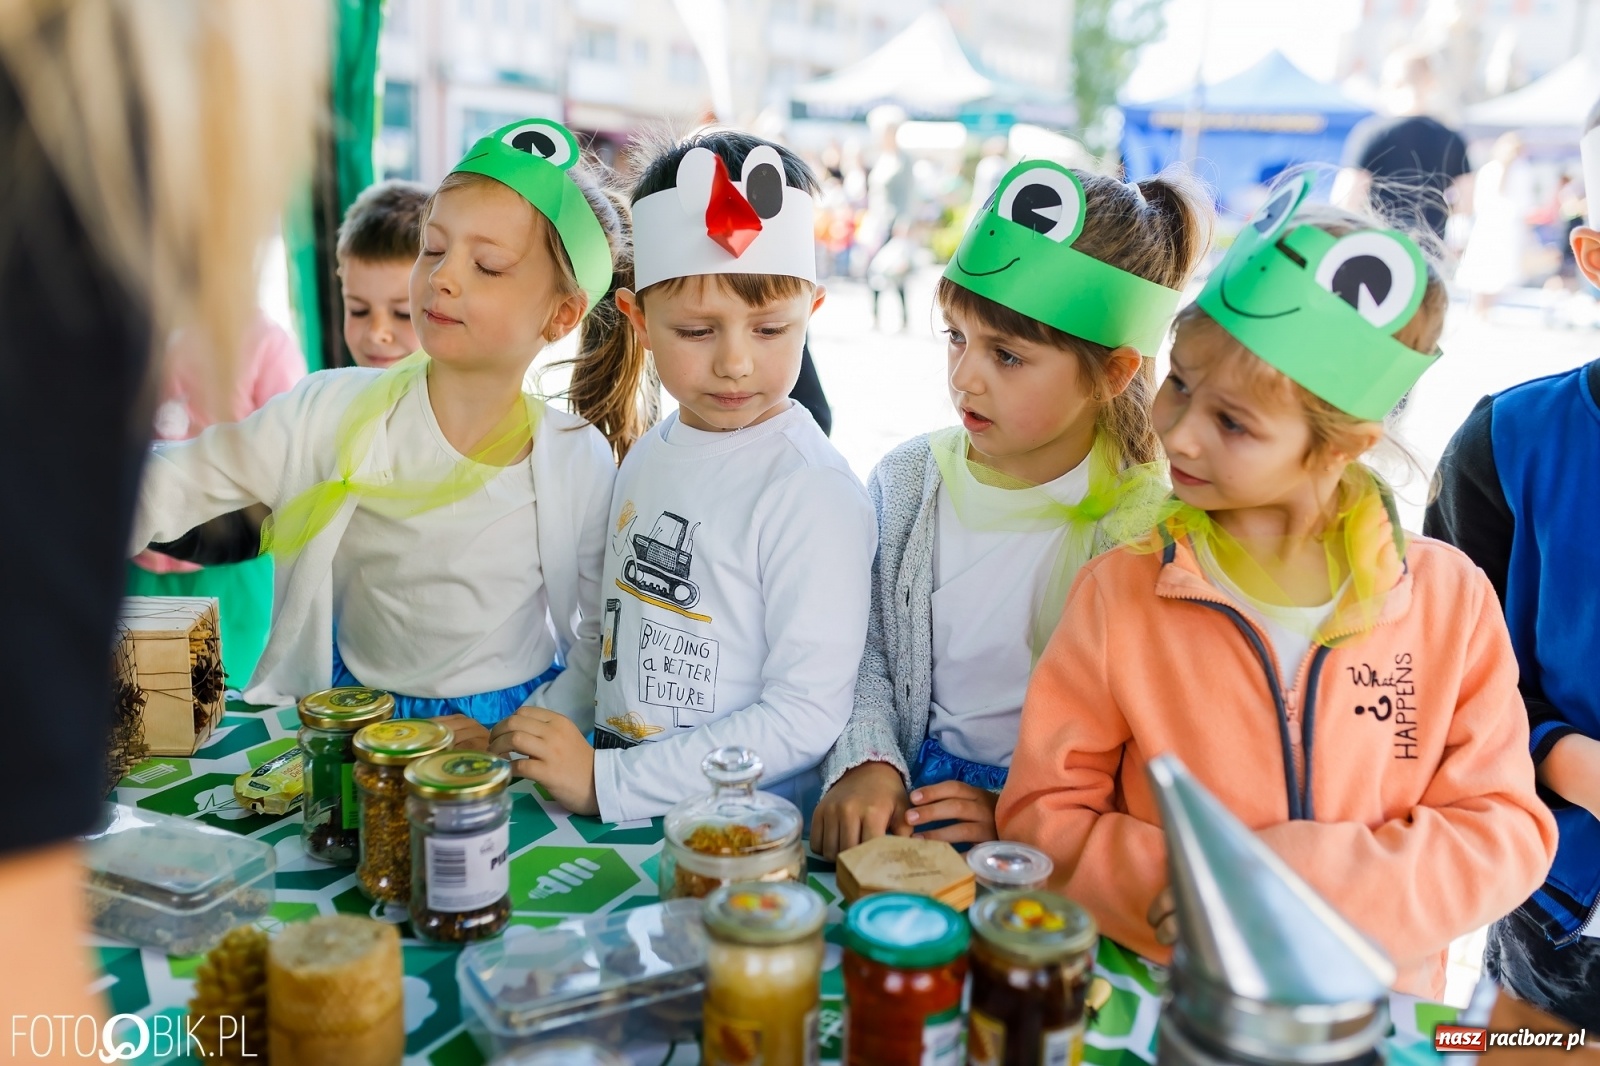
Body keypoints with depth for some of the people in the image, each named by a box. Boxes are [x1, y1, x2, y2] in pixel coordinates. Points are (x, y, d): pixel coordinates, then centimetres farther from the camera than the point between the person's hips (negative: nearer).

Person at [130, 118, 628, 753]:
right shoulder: (337, 411, -7)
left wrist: (514, 737, -12)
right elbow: (173, 486, -7)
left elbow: (603, 643, -2)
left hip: (509, 719, -2)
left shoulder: (583, 467, -10)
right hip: (348, 718, 2)